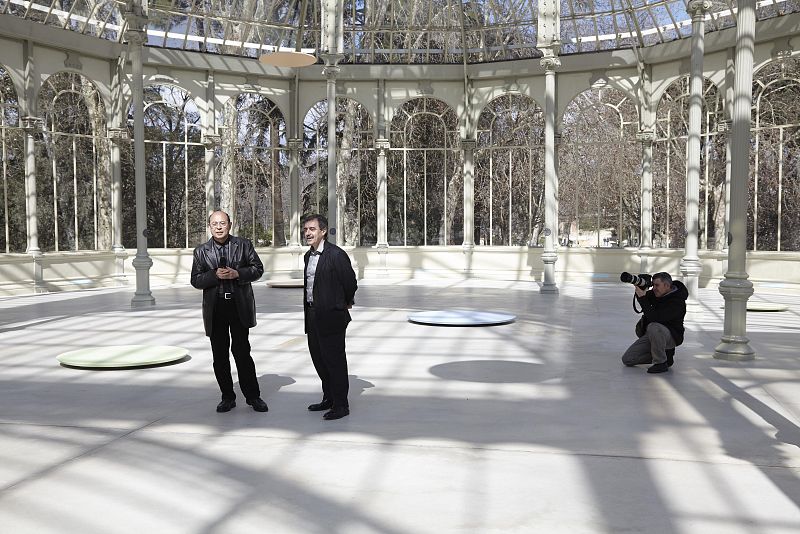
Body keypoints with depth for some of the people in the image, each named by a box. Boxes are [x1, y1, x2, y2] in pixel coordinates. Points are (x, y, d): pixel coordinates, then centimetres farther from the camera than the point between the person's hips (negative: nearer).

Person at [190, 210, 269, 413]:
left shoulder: (243, 245, 5)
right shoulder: (201, 251, 8)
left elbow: (258, 269, 5)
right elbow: (196, 280, 4)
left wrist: (237, 273, -11)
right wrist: (215, 275, -13)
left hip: (239, 305, -2)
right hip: (215, 308, 2)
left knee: (242, 351, -2)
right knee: (220, 355, 6)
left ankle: (253, 396, 10)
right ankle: (227, 397, 18)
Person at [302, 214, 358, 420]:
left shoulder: (336, 255, -16)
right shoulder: (308, 256, 11)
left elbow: (350, 283, -11)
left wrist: (345, 303, 4)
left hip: (331, 316, -9)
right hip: (313, 316, 9)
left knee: (335, 360, 0)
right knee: (318, 358, 17)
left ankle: (341, 405, 11)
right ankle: (329, 398, 32)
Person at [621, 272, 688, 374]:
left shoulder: (677, 302, -25)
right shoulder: (657, 293, -2)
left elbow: (654, 317, -33)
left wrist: (642, 298, -32)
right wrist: (640, 291, -9)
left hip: (671, 336, -7)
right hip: (652, 334, 7)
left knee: (653, 327, -42)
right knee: (627, 359, -2)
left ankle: (661, 363, -23)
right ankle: (664, 353, 11)